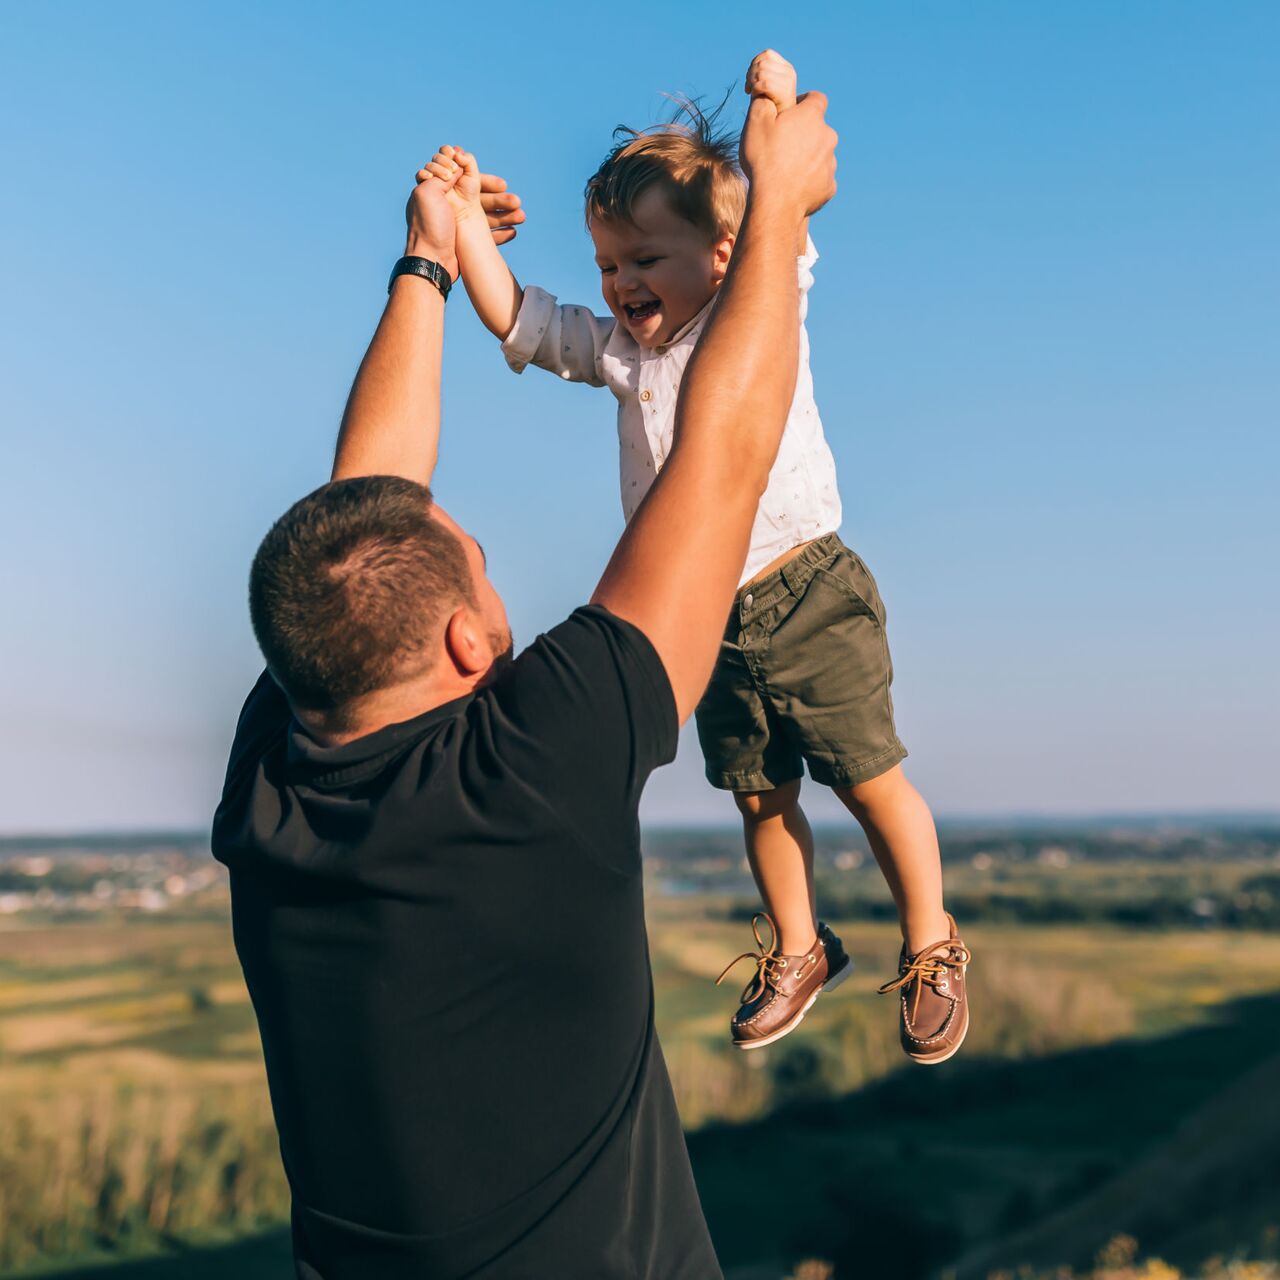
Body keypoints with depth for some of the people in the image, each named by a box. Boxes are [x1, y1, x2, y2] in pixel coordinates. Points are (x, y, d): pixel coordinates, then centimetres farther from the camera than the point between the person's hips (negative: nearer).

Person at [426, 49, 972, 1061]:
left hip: (806, 597, -5)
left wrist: (777, 122, -38)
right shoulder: (617, 349, 8)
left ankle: (931, 948, 25)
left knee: (872, 782, 4)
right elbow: (515, 317, 10)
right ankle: (799, 951, 37)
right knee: (759, 795, 16)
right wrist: (465, 219, 0)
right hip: (710, 618, 5)